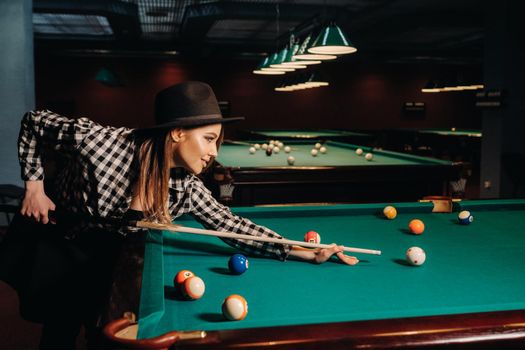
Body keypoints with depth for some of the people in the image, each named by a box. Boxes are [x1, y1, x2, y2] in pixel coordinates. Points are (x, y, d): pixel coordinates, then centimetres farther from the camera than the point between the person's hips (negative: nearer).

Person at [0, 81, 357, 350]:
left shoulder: (186, 188, -20)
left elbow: (233, 225, -17)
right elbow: (34, 122, -17)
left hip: (102, 257, 3)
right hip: (51, 246, -3)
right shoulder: (98, 141, -33)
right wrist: (34, 185, -19)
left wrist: (305, 252, -22)